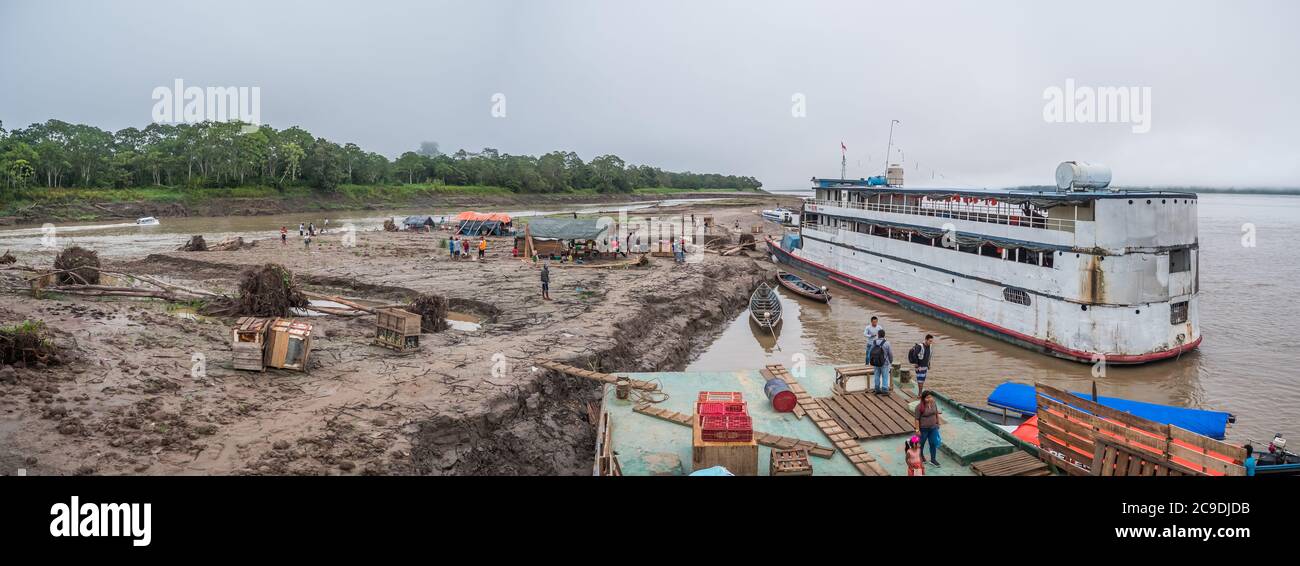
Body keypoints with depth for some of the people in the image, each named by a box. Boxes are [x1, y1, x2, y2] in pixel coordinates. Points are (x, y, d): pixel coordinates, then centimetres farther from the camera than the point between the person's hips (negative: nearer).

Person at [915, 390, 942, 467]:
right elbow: (917, 419, -18)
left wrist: (937, 423, 13)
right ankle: (921, 455, 44)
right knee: (921, 443, 18)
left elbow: (936, 413, 8)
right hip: (923, 429, -4)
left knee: (933, 443, 10)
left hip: (933, 428, 4)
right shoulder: (919, 407, -24)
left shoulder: (934, 403, -8)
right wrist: (917, 430, -16)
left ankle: (933, 460, 23)